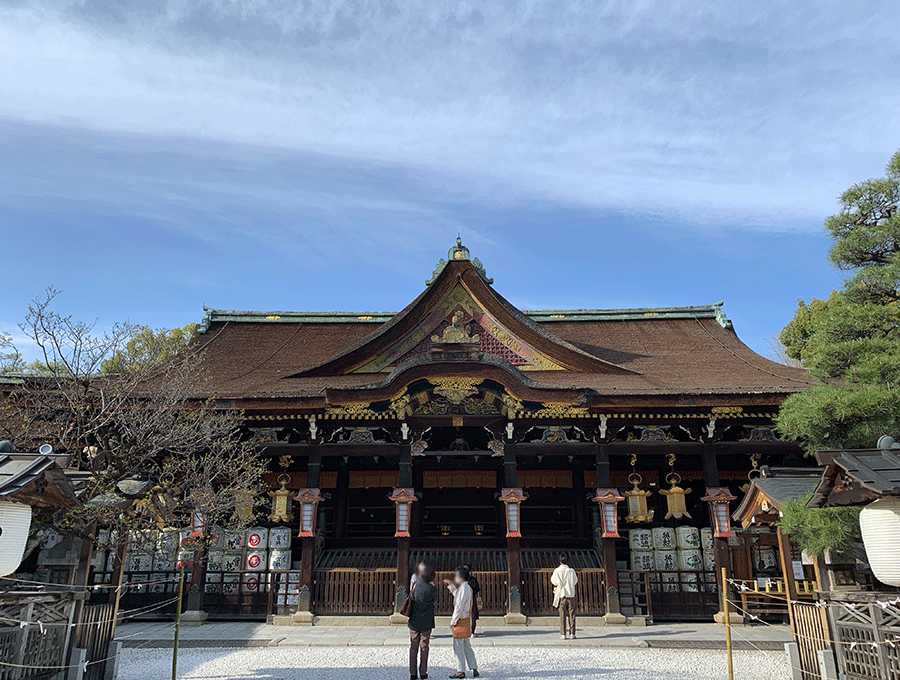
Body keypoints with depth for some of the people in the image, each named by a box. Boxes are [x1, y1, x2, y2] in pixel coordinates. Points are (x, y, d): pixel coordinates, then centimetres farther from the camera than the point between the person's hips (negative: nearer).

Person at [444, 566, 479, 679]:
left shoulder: (463, 588, -18)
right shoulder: (468, 588, 11)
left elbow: (459, 607, -20)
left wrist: (453, 621, -14)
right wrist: (450, 585, 31)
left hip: (461, 620, -9)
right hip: (467, 620, 9)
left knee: (458, 647, 0)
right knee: (467, 647, 14)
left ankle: (461, 671, 6)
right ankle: (474, 669, 15)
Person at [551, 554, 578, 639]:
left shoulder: (557, 571, -6)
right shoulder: (572, 571, -2)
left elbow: (553, 581, 1)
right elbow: (575, 581, 8)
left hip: (561, 595, -1)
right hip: (571, 594, 1)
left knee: (562, 615, 3)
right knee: (571, 614, 7)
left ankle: (563, 634, 1)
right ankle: (572, 633, 7)